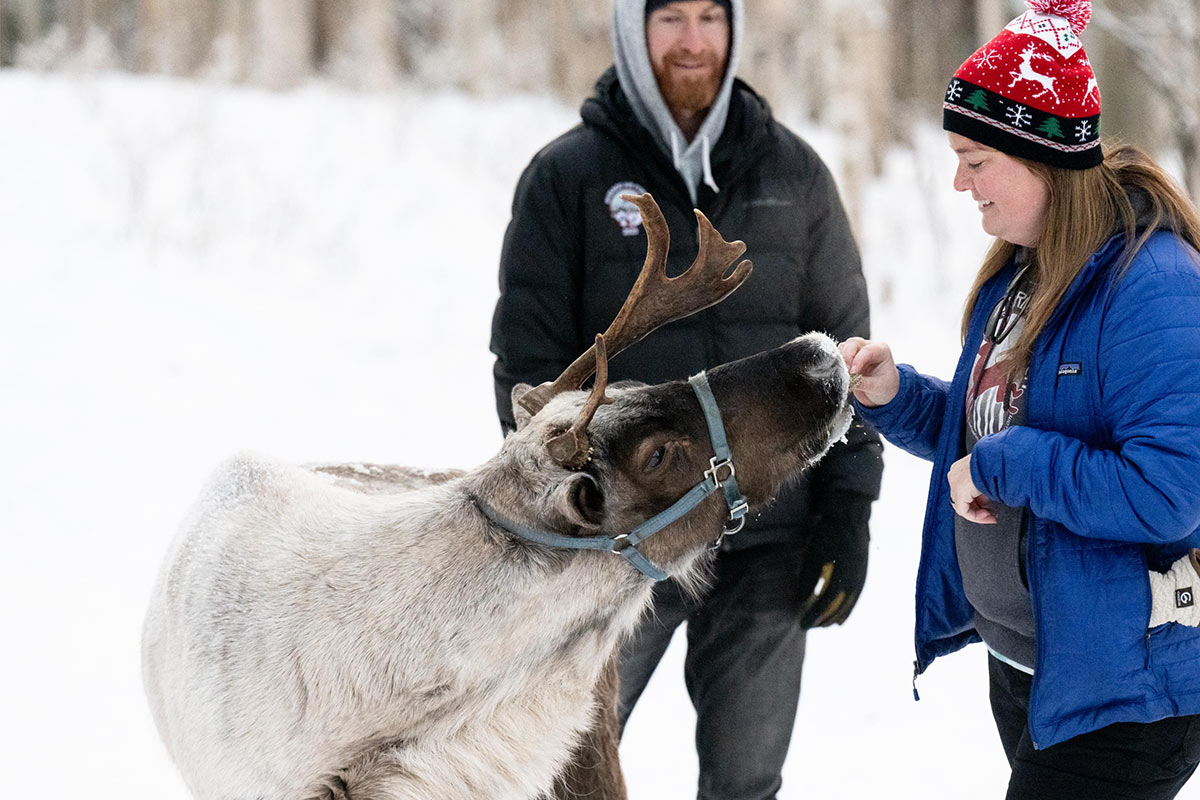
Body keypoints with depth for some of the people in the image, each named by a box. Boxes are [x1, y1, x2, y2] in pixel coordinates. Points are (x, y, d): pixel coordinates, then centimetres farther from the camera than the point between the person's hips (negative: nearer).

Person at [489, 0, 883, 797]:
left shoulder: (793, 172, 7)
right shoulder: (569, 176, 0)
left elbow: (843, 349, 10)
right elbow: (530, 361, -2)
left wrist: (850, 509, 3)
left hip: (768, 546, 2)